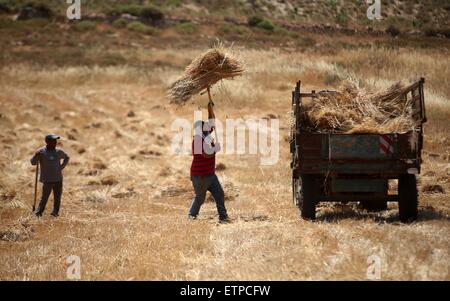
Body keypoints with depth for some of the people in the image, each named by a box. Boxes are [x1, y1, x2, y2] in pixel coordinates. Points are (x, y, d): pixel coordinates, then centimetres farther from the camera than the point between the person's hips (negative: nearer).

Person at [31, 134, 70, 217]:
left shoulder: (59, 152, 2)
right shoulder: (41, 152, -8)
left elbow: (67, 158, 21)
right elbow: (33, 162, -10)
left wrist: (62, 167, 7)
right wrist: (36, 156, -29)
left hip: (58, 179, 4)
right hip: (47, 180, -4)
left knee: (57, 198, 7)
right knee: (44, 198, -9)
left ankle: (55, 214, 19)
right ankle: (38, 214, 0)